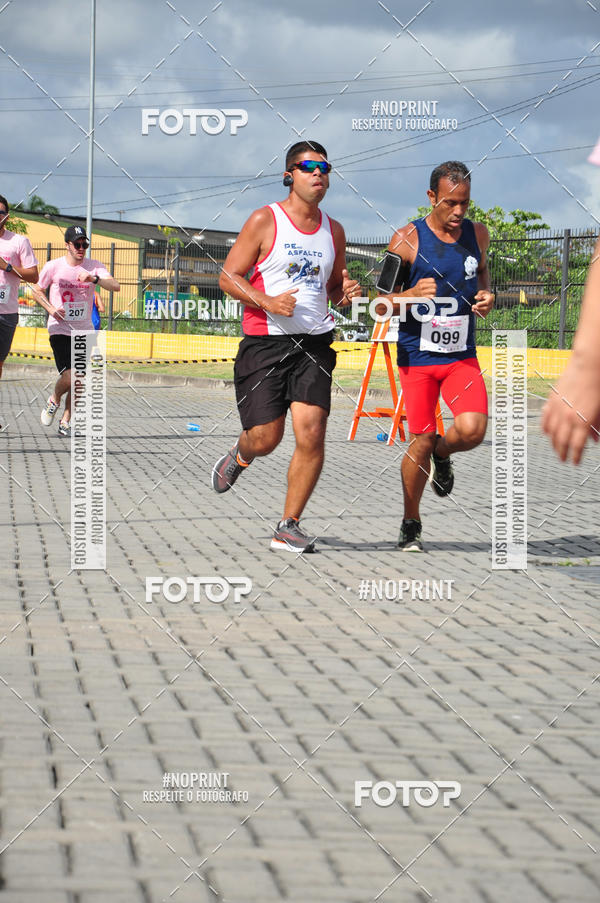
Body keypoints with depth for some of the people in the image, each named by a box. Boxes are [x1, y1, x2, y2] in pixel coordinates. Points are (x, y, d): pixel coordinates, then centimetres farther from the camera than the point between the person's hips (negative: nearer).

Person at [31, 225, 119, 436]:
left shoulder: (94, 267, -1)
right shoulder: (54, 267, -3)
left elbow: (115, 286, -14)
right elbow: (37, 290, 10)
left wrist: (94, 279, -32)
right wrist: (50, 308, -8)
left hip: (84, 331, 3)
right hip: (60, 330, -3)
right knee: (69, 377, -17)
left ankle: (66, 421, 19)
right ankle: (54, 400, 15)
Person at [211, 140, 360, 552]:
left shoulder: (334, 231, 13)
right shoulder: (265, 221, -2)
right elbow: (229, 276, -2)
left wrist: (346, 293, 2)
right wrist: (266, 301, -17)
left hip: (314, 343, 3)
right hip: (265, 342, -3)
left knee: (311, 434, -11)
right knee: (265, 439, -3)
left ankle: (288, 527, 0)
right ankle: (238, 456, 35)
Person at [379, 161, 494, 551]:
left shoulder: (478, 234, 3)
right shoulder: (407, 240, -9)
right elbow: (380, 304, -4)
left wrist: (487, 296, 1)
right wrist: (412, 295, -25)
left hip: (463, 355, 3)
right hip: (418, 355, -3)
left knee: (473, 429, -18)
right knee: (420, 441, -2)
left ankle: (442, 453, 19)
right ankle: (411, 525, 19)